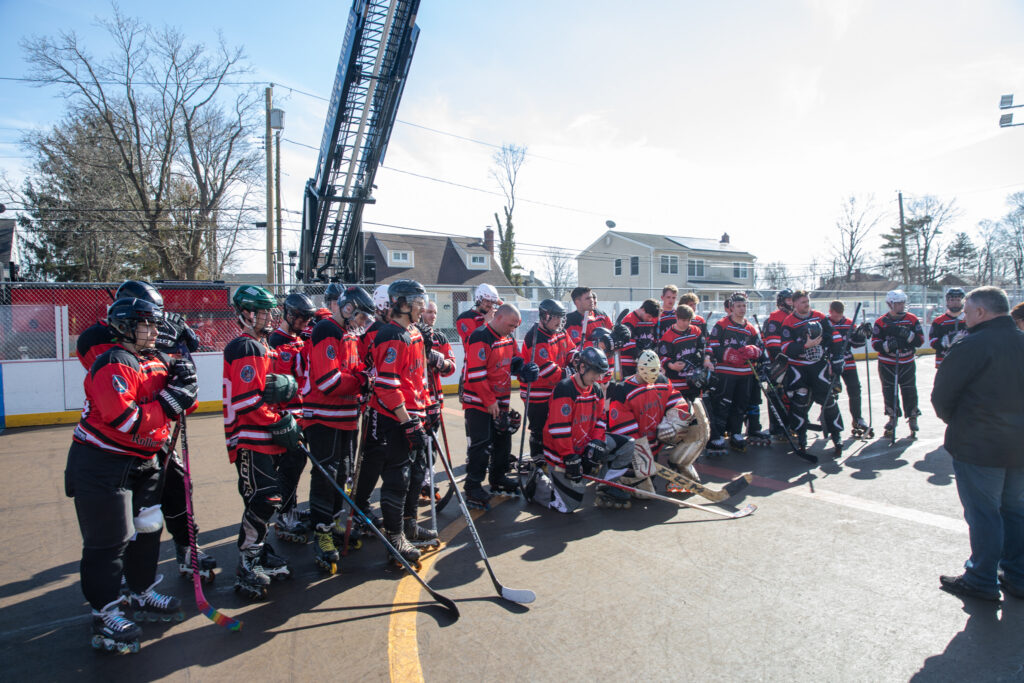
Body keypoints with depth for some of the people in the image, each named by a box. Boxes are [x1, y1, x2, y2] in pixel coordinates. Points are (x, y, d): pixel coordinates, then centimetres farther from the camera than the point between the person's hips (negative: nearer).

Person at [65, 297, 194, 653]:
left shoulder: (156, 361, 8)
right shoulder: (113, 364, -20)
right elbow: (126, 420, -29)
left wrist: (183, 382, -9)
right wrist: (170, 401, -24)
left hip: (141, 462, 9)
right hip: (101, 465, -9)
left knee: (148, 528, 16)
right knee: (110, 540, 0)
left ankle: (143, 595, 34)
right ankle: (105, 614, 15)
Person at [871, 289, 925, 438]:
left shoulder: (912, 320, 1)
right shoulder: (881, 322, -4)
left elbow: (920, 340, -3)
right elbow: (875, 343, -7)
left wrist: (907, 334, -21)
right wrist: (888, 345, -25)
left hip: (907, 363, 1)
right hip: (887, 363, -1)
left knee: (909, 391, 1)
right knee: (889, 392, 3)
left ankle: (913, 418, 20)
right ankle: (893, 419, 19)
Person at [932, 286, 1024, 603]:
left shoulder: (971, 346, -17)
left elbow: (941, 396, -14)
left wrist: (955, 422, 4)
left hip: (978, 447, -7)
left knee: (983, 514, 3)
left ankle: (982, 580, 14)